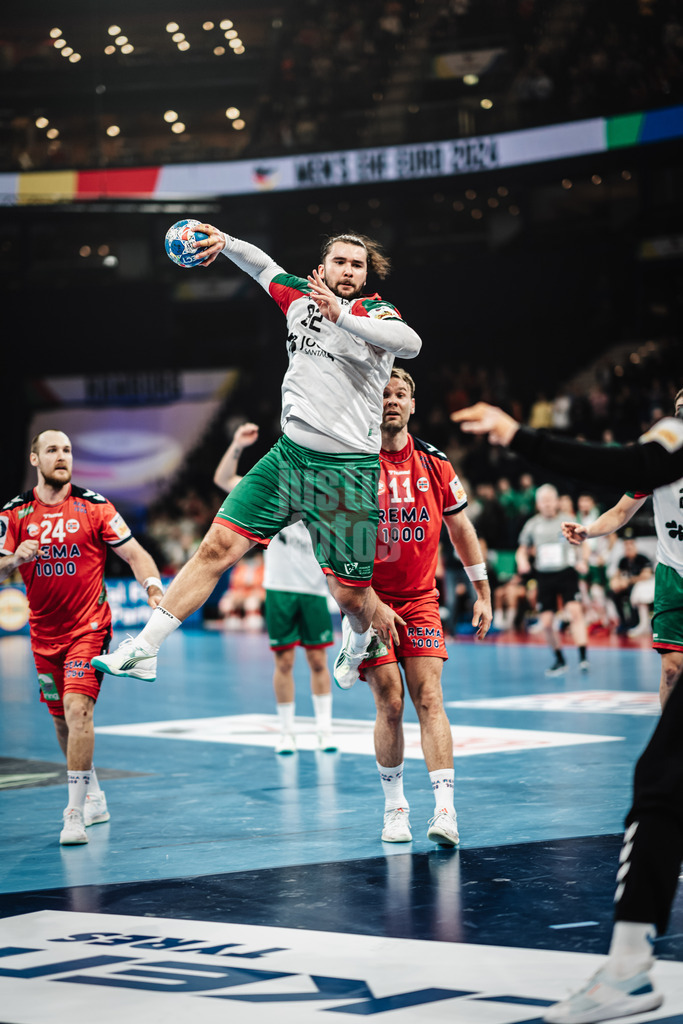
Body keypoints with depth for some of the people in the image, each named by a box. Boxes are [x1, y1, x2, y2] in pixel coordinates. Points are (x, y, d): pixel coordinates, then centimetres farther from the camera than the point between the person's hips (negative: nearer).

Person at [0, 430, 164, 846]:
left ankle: (76, 813, -18)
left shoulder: (93, 506, -5)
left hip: (89, 627, -4)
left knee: (77, 710, -20)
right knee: (62, 720, 14)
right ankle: (93, 797, 36)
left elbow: (134, 552, -6)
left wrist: (153, 585, -25)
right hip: (44, 634, 4)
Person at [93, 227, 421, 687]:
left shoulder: (375, 312, -7)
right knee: (218, 546, -7)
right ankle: (145, 647, -3)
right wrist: (224, 241, 8)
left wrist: (341, 315, -37)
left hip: (348, 472, -4)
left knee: (350, 593, 1)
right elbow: (263, 266, 26)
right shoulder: (300, 296, 8)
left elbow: (411, 343, -29)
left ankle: (362, 638, 38)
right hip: (288, 454, 4)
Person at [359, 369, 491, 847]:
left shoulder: (434, 463, 4)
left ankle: (445, 809, -17)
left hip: (420, 598, 2)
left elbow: (461, 528, 13)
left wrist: (483, 593, 12)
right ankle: (395, 807, 12)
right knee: (390, 704, -4)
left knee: (429, 699, -10)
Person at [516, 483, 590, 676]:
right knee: (546, 622, 0)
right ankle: (559, 660, 19)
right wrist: (523, 561, -5)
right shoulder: (532, 525, 7)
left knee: (575, 611, -21)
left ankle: (583, 657, -23)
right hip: (544, 576, 2)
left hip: (566, 572, -2)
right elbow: (523, 550, 17)